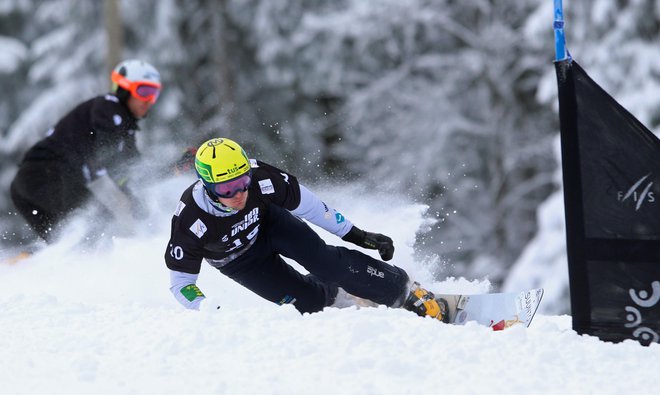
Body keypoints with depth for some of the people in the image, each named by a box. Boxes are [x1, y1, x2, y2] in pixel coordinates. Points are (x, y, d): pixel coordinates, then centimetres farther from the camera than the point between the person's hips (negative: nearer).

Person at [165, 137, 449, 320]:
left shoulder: (259, 178, -34)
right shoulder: (190, 219, -38)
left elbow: (306, 204, -17)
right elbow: (180, 282, -24)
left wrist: (358, 236, -11)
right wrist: (210, 313, -40)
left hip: (268, 223, 1)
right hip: (238, 260, -1)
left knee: (328, 262, -20)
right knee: (310, 301, -13)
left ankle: (409, 295, -7)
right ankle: (334, 294, 22)